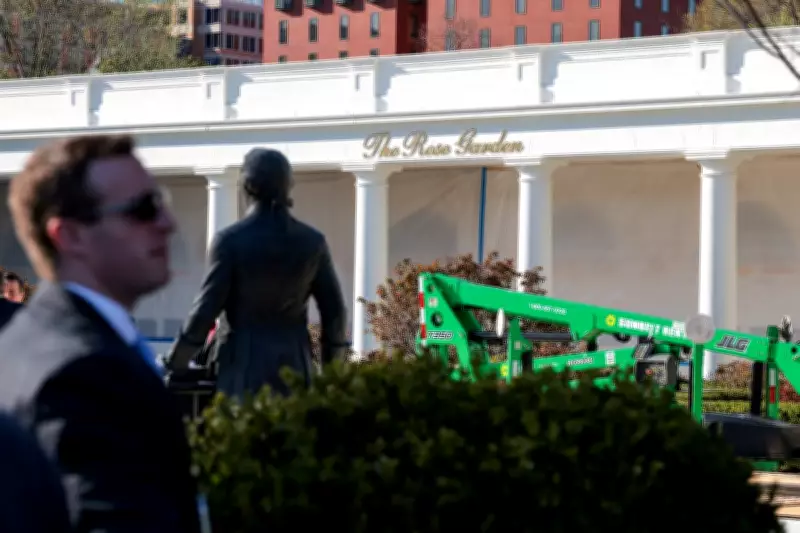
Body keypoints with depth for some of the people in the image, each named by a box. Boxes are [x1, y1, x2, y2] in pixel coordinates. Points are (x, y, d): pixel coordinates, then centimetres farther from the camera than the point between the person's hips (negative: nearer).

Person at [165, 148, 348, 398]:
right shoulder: (312, 241, 2)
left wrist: (176, 361, 4)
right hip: (294, 364, 3)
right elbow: (334, 309, 5)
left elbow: (208, 305, -8)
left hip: (244, 364, -3)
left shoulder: (230, 240, -8)